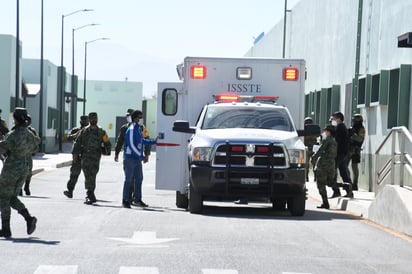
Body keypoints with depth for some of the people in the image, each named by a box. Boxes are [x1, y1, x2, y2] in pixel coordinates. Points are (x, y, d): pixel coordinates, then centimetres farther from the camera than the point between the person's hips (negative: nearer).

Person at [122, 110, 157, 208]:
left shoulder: (139, 129, 13)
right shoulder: (131, 129, -15)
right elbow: (131, 145, -20)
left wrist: (153, 141, 27)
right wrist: (140, 155, -20)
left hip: (137, 158, 9)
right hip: (130, 158, -9)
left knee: (139, 179, 12)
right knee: (129, 179, -5)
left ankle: (137, 199, 21)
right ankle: (125, 200, 0)